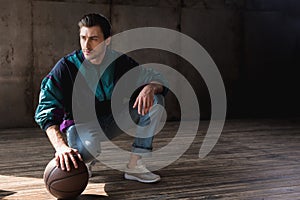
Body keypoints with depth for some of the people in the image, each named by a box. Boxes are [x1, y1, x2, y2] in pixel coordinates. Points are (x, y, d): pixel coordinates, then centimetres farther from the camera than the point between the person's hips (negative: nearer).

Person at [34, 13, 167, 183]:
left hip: (111, 122, 4)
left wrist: (150, 87, -30)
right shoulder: (66, 67, -17)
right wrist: (61, 147, -41)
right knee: (88, 146, -41)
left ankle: (134, 165, -15)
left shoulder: (119, 61, -7)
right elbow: (46, 112, -24)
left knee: (155, 99, -15)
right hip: (80, 123, -4)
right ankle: (81, 161, 1)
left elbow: (157, 78, -3)